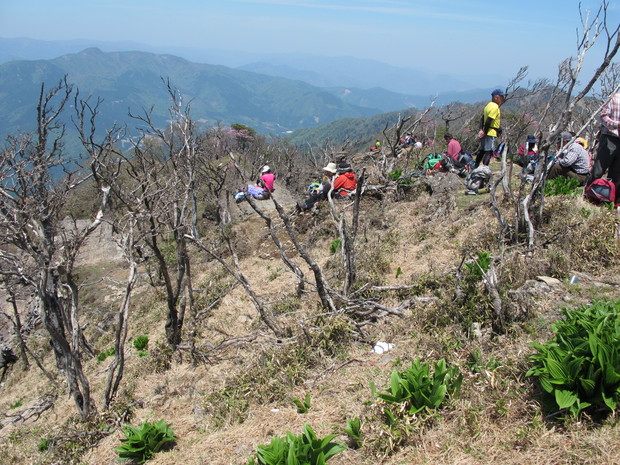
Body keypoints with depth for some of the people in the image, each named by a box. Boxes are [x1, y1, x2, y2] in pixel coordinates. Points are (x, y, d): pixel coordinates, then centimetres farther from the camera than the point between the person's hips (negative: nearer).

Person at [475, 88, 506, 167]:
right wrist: (485, 132, -17)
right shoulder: (495, 107, -16)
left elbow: (483, 119, 15)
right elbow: (488, 121, -22)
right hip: (491, 133, -10)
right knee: (489, 152, -10)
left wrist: (482, 130, 10)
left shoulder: (489, 105, 15)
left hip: (485, 132, 10)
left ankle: (476, 167, 20)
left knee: (482, 150, 15)